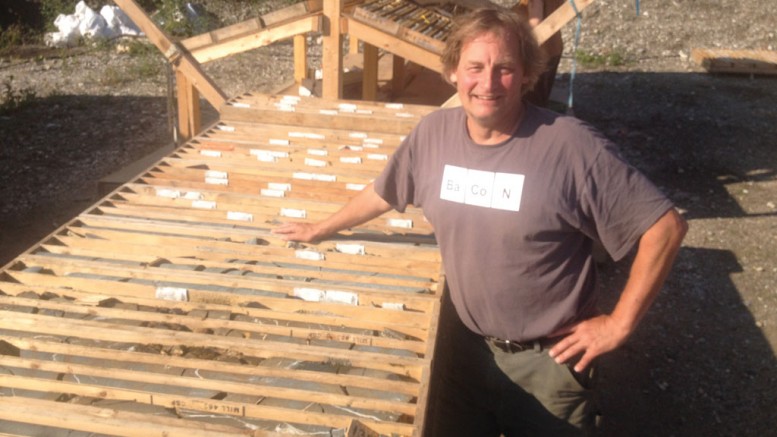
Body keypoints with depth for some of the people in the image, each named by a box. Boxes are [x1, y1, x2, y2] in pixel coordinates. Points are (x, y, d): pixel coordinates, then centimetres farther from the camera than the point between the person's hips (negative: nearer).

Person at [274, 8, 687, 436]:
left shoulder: (572, 146, -22)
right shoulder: (433, 132, -6)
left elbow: (665, 225, -17)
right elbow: (383, 193, 13)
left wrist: (619, 324, -15)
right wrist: (320, 229, 24)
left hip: (547, 360, -4)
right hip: (468, 348, 4)